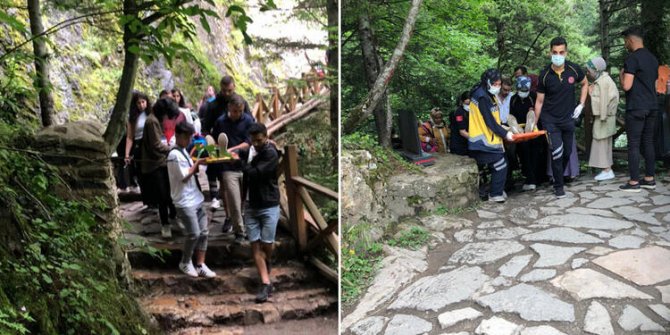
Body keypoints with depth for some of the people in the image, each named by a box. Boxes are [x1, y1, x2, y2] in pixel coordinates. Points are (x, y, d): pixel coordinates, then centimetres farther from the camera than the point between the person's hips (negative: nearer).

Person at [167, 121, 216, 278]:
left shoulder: (184, 152, 13)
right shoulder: (175, 154, -15)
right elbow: (185, 176, -16)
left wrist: (197, 164, 3)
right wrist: (197, 163, -10)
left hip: (196, 199, 9)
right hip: (185, 202, -9)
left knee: (203, 232, 6)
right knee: (194, 234, -7)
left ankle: (200, 265, 13)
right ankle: (185, 263, 15)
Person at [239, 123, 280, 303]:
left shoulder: (271, 154, -14)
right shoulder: (249, 151, 6)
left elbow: (255, 173, -24)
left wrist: (240, 161, -14)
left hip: (269, 206, -5)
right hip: (251, 206, 6)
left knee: (266, 244, 1)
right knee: (255, 245, 0)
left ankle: (267, 263, 36)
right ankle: (266, 283, 3)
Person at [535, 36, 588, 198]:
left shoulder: (574, 69, -9)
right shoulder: (545, 75, -12)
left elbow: (585, 84, 13)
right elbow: (539, 101, -4)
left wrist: (581, 105, 2)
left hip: (568, 118, 3)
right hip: (550, 119, -3)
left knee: (567, 152, 12)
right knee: (557, 152, -12)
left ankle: (559, 177, 36)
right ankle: (558, 186, 3)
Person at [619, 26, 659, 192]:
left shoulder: (632, 58, -12)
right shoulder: (653, 58, 14)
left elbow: (626, 86, -18)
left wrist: (621, 76, 1)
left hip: (636, 108, -8)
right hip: (651, 106, 8)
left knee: (633, 144, -4)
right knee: (648, 142, 12)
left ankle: (634, 182, -3)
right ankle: (649, 179, 16)